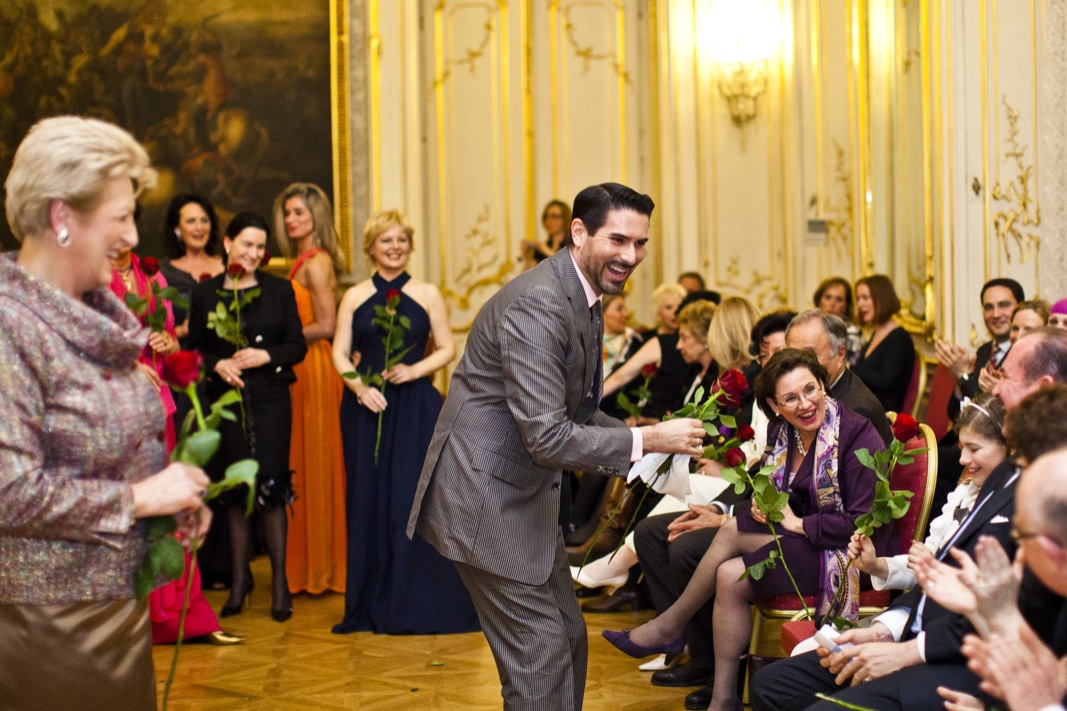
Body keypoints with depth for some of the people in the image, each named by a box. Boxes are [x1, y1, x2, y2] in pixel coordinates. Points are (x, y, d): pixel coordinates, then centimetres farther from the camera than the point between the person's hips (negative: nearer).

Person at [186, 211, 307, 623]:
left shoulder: (279, 290, 5)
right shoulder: (205, 293, 7)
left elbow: (298, 345, 4)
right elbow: (194, 348, 7)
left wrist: (266, 356, -12)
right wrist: (217, 365, -12)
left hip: (270, 402, -1)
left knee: (270, 488, -4)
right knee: (234, 492, 6)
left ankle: (279, 583, 3)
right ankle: (239, 580, 14)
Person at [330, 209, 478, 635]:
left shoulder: (428, 295, 4)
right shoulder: (355, 298, 7)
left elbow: (447, 349, 3)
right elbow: (340, 353, 4)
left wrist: (414, 370, -13)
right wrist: (359, 386, -13)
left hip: (415, 407, -1)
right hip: (366, 406, 2)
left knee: (414, 498, -4)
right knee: (370, 499, 3)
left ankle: (418, 606, 5)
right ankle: (371, 605, 11)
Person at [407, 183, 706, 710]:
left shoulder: (582, 300, 8)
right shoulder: (539, 304, -24)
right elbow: (546, 438, -28)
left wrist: (652, 439, 4)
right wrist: (647, 440, -21)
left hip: (527, 495, 11)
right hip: (486, 497, -11)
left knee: (568, 637, 18)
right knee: (540, 653, -6)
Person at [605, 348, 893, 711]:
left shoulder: (857, 433, -18)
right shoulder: (782, 433, 3)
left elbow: (865, 522, -21)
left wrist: (797, 524, -17)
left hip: (850, 551, -8)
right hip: (805, 535, 8)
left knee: (732, 576, -20)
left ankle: (670, 626, 5)